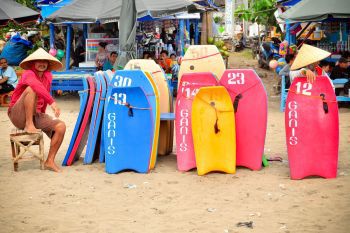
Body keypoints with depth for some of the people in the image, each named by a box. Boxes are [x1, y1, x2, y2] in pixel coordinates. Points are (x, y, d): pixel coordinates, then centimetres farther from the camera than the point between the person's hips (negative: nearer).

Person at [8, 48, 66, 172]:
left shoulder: (48, 76, 7)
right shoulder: (28, 74, -16)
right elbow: (37, 85, -38)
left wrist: (42, 113, 21)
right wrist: (52, 102, -47)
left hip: (36, 115, 7)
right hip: (18, 116, -7)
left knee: (61, 126, -15)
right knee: (31, 89, -31)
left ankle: (50, 161, -8)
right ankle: (29, 125, -24)